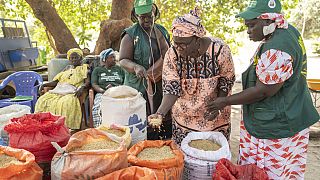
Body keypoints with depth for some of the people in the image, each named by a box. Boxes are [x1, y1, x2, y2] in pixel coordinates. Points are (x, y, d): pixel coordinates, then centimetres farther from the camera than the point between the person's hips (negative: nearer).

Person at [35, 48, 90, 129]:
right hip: (59, 90, 5)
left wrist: (82, 88, -24)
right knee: (43, 100, -19)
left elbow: (88, 82, -2)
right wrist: (44, 85, 4)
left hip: (73, 92, -5)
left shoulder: (84, 68, 13)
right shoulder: (68, 68, 28)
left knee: (66, 103, -37)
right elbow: (56, 81, 21)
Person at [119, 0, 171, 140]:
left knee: (165, 122, 7)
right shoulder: (130, 35, -3)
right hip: (141, 87, -4)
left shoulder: (162, 31, 13)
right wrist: (135, 67, -28)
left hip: (162, 86, 5)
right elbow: (123, 60, -8)